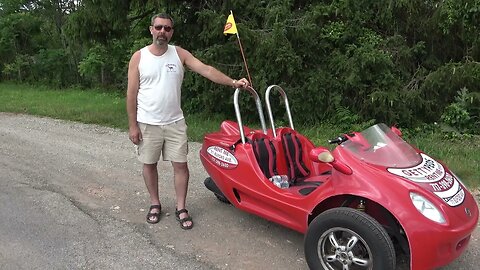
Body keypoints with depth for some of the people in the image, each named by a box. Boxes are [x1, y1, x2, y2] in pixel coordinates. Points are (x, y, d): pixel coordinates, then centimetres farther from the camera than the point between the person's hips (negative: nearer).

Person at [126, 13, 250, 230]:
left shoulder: (179, 54, -1)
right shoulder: (138, 57, -4)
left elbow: (206, 70, -12)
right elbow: (132, 94, -3)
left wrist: (232, 82, -25)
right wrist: (132, 125, -6)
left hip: (175, 122, 1)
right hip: (147, 123, -1)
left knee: (180, 165, 2)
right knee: (149, 164, 10)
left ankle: (181, 208, 17)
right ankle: (155, 204, 30)